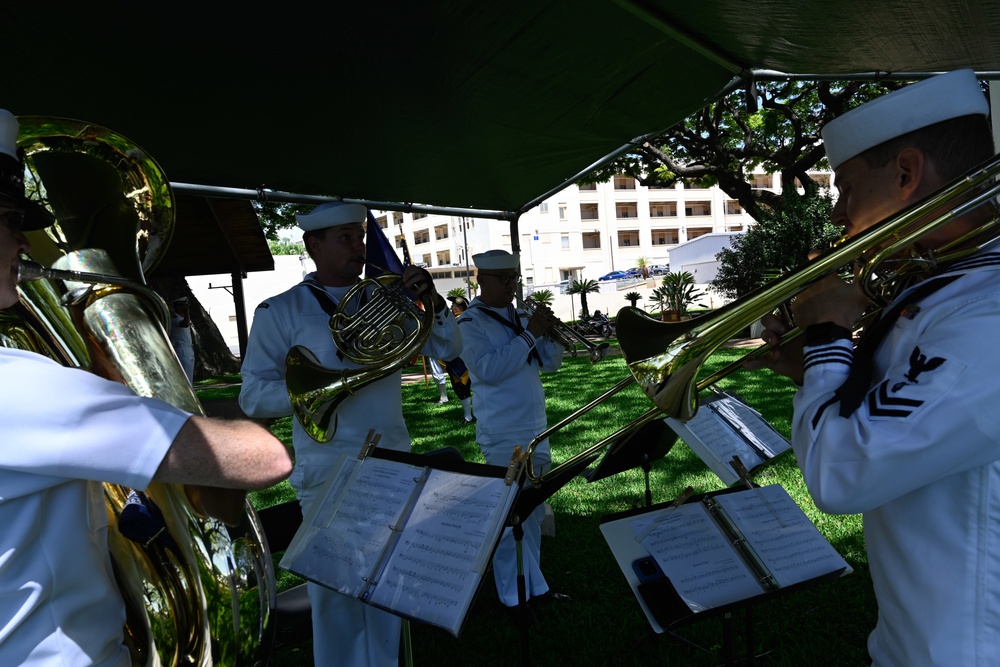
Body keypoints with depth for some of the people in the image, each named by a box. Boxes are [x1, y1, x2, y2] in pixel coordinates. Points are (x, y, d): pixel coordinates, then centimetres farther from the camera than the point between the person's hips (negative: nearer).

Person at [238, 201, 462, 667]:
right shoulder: (279, 312, -4)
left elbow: (448, 350, 2)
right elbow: (253, 395, -7)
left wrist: (431, 301, -15)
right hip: (328, 474, -4)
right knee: (336, 596, 9)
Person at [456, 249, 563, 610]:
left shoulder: (519, 318, 12)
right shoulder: (470, 323, -10)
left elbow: (550, 363, 12)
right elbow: (490, 369, -25)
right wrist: (530, 334, -22)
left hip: (536, 431, 7)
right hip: (503, 437, -7)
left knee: (534, 514, 18)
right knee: (507, 518, 1)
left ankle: (536, 586, 34)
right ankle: (510, 597, 17)